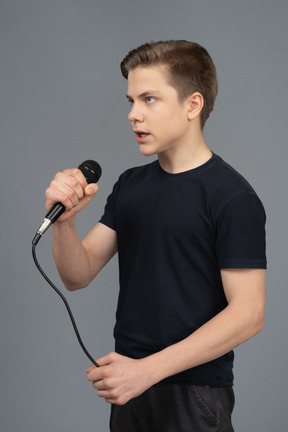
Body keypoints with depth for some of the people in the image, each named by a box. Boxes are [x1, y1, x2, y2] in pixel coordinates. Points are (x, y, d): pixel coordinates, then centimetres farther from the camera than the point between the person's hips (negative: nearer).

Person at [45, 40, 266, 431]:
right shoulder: (130, 185, 7)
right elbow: (78, 275, 4)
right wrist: (64, 220, -16)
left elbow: (248, 314, -18)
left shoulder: (232, 197, -14)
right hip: (128, 387, 6)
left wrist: (148, 369, -23)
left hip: (194, 395, -6)